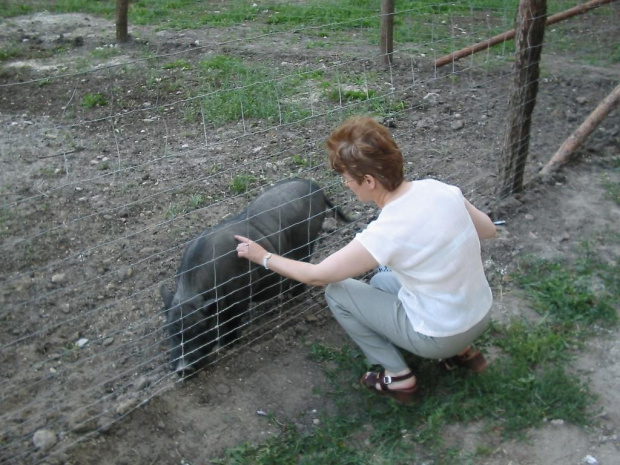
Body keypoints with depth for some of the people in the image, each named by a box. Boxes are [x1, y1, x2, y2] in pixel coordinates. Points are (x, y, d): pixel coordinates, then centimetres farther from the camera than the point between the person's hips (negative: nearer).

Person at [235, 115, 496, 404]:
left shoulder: (384, 234, -27)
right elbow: (488, 230, 7)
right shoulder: (439, 188, -11)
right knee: (382, 282, 28)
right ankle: (460, 351, 23)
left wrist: (263, 257, 0)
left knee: (337, 291, 2)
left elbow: (316, 276, -13)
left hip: (440, 335, -7)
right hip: (481, 316, 7)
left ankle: (396, 376, 9)